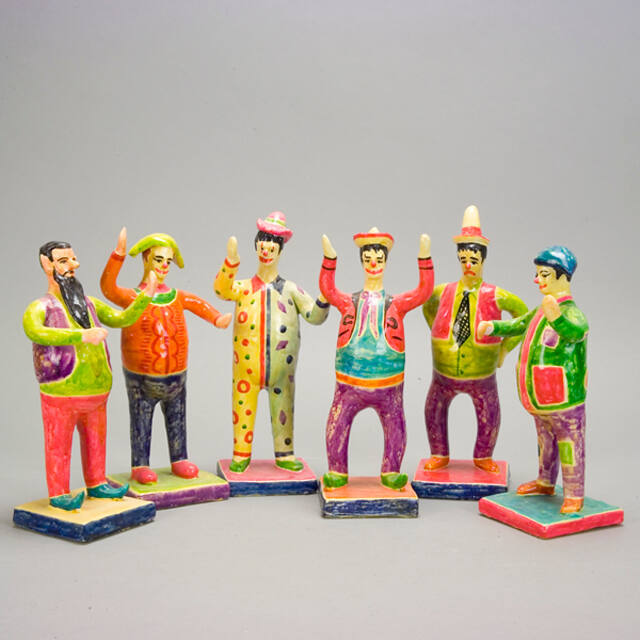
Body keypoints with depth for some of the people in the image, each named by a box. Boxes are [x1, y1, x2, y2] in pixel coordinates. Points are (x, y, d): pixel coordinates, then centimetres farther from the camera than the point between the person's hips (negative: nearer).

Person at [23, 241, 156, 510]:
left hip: (96, 395, 6)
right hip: (60, 396, -6)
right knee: (59, 447, 3)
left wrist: (146, 297, -8)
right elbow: (36, 333, -30)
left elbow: (122, 318, 6)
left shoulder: (90, 304, 12)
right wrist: (81, 336, -41)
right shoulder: (39, 308, -9)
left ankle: (96, 485, 34)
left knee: (95, 442, 17)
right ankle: (58, 495, 17)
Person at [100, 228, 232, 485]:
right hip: (141, 378, -5)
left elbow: (199, 305, 7)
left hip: (176, 375, 5)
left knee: (177, 422, 15)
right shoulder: (133, 297, -10)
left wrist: (217, 318, -14)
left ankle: (179, 460, 29)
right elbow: (107, 287, -23)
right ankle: (139, 466, 16)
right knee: (141, 423, 5)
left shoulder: (177, 297, 5)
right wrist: (119, 254, -33)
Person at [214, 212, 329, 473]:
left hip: (282, 363, 1)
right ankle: (241, 454, 15)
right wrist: (231, 261, -30)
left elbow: (314, 316, 4)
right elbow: (221, 288, -16)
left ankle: (284, 454, 21)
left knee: (283, 408, 8)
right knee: (243, 407, 3)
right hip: (247, 363, -1)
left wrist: (324, 298, -16)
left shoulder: (290, 289, 8)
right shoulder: (243, 288, 5)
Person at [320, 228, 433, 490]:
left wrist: (424, 258, -12)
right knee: (337, 427, -1)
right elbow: (327, 289, -6)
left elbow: (424, 291, -3)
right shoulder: (349, 303, 8)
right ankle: (337, 473, 16)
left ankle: (391, 473, 23)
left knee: (395, 429, 4)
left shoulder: (396, 304, 6)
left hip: (387, 386, 0)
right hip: (349, 384, 0)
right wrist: (329, 258, -16)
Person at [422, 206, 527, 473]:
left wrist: (506, 346, 2)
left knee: (489, 418, 10)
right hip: (445, 373, 2)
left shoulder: (495, 296, -11)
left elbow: (522, 312, 3)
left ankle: (483, 456, 35)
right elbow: (427, 306, 18)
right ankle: (440, 455, 34)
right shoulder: (444, 292, -5)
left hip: (482, 375, -2)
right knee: (434, 412, 12)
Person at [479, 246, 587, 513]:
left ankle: (574, 495, 13)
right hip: (540, 398, 10)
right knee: (545, 440, 24)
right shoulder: (541, 310, 10)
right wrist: (494, 327, 14)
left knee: (569, 444, 1)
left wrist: (557, 318, -62)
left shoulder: (571, 313, -20)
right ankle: (545, 483, 40)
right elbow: (520, 325, 28)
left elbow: (576, 331, -43)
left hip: (564, 398, -10)